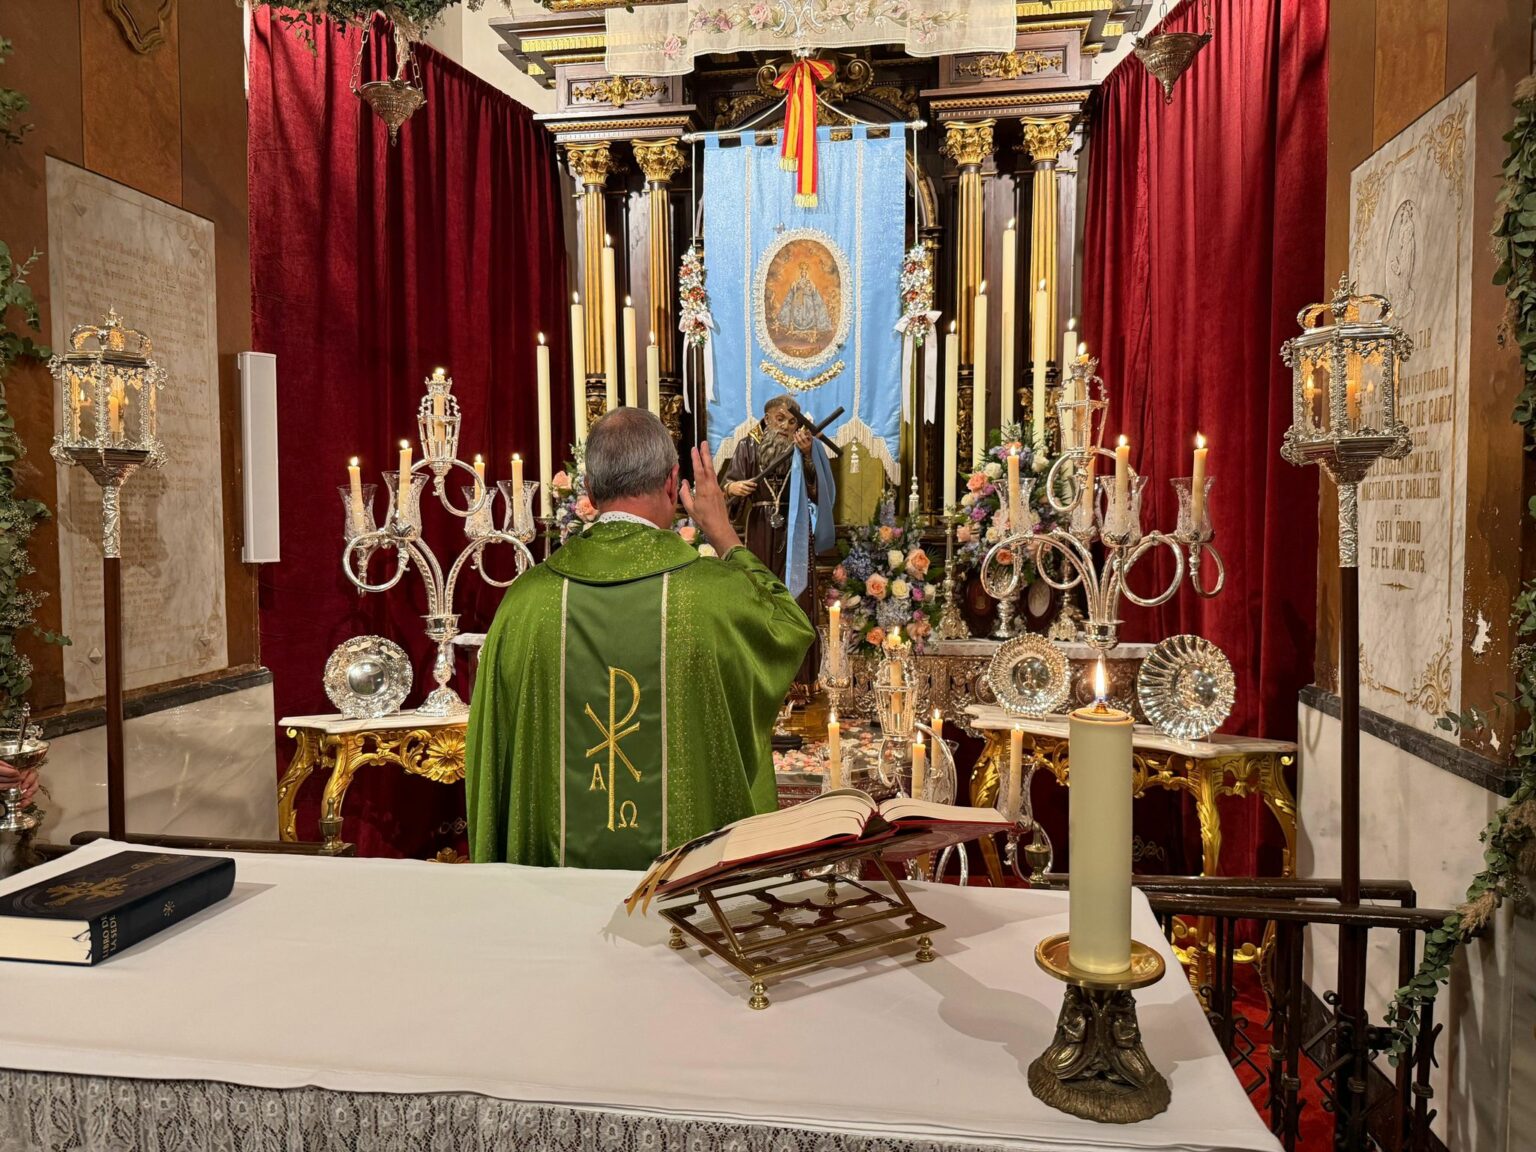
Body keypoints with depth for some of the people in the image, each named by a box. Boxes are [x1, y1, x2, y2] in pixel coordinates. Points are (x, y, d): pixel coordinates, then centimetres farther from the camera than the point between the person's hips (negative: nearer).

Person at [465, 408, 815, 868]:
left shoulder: (527, 597, -10)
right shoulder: (715, 592, -17)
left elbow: (494, 749, 0)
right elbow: (792, 624, 7)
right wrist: (725, 537, 14)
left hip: (559, 862, 2)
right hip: (689, 866, -1)